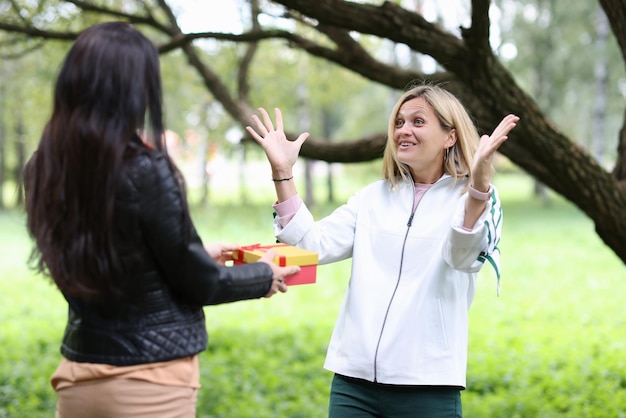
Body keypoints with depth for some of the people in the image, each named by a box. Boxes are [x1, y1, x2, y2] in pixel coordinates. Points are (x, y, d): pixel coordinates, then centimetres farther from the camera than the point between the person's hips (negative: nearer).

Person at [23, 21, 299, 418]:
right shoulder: (145, 170, -20)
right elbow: (199, 283, -11)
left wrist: (198, 253, 19)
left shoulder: (44, 170, -3)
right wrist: (265, 276, 8)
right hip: (150, 379, -5)